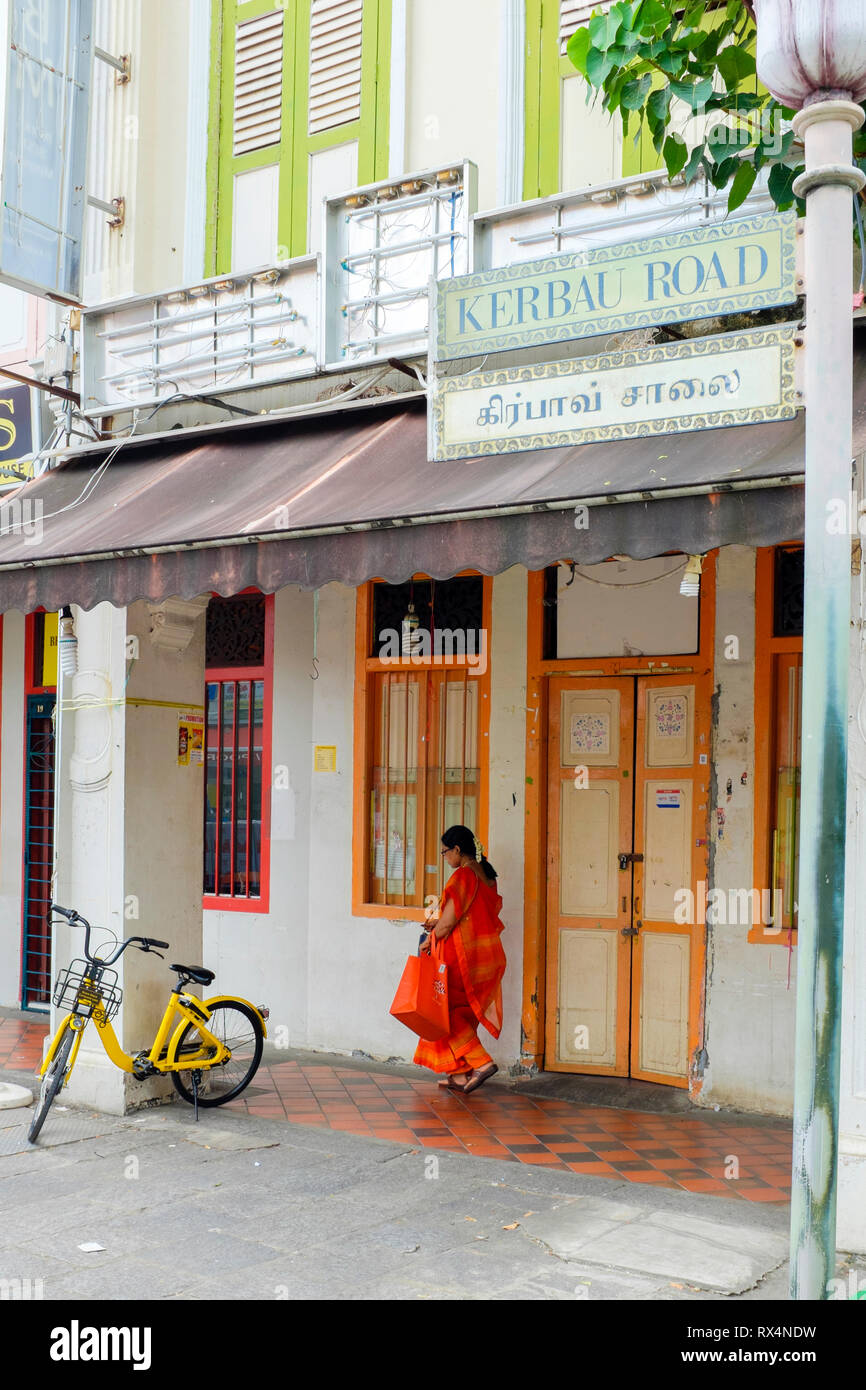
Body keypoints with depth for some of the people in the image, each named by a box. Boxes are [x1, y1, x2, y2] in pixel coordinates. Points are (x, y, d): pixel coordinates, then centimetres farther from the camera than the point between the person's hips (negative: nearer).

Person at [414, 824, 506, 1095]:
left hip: (463, 956, -9)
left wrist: (430, 940, -1)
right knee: (464, 1014, 14)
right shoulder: (486, 874, 11)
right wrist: (439, 922, 18)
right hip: (487, 956, 9)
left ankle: (481, 1062, -6)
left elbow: (448, 921, -17)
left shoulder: (462, 876, -17)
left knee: (451, 1013, 3)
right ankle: (460, 1075, 18)